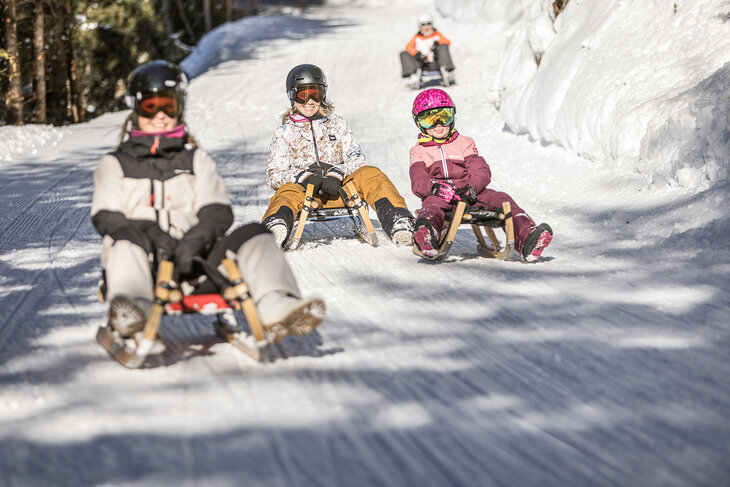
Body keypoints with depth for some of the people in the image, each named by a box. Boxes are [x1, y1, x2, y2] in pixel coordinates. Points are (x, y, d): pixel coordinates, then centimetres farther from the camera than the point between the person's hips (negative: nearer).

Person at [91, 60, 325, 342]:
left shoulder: (196, 160, 28)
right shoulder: (115, 164, 22)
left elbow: (218, 210, 11)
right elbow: (106, 216, 5)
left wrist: (198, 236, -14)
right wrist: (151, 236, -17)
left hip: (191, 265, 2)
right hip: (142, 267, -2)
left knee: (254, 235, -21)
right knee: (128, 236, -35)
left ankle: (275, 306, -47)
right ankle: (130, 305, -64)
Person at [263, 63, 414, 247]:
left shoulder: (338, 125, 18)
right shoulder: (284, 133, 14)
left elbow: (357, 160, 6)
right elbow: (273, 175, 3)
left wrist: (337, 173, -17)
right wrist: (303, 176, -18)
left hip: (338, 191, 2)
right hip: (305, 193, -2)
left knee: (370, 174, -24)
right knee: (288, 191, -36)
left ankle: (397, 221, -42)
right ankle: (275, 227, -69)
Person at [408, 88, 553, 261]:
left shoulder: (465, 144, 22)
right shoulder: (418, 152, 18)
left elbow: (482, 171, 8)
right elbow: (418, 181, 1)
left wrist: (472, 188, -17)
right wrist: (434, 188, -24)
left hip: (469, 194, 3)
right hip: (440, 197, -3)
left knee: (502, 200, -22)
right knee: (431, 205, -39)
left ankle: (526, 239, -43)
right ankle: (427, 239, -74)